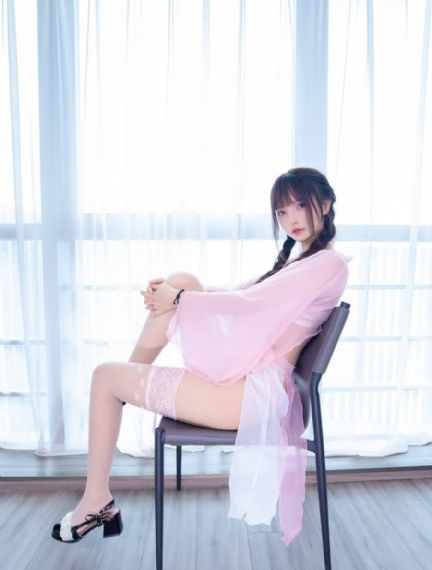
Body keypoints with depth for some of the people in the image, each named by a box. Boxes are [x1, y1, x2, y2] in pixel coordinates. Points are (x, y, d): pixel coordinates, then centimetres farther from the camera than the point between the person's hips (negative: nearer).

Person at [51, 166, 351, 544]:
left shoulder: (329, 264, -11)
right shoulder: (298, 259, 18)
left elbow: (249, 302, -19)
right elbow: (239, 291, 12)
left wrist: (178, 299, -7)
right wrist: (171, 293, -3)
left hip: (251, 392, -9)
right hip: (239, 370, 9)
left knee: (105, 376, -1)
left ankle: (97, 502, 17)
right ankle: (131, 381, 14)